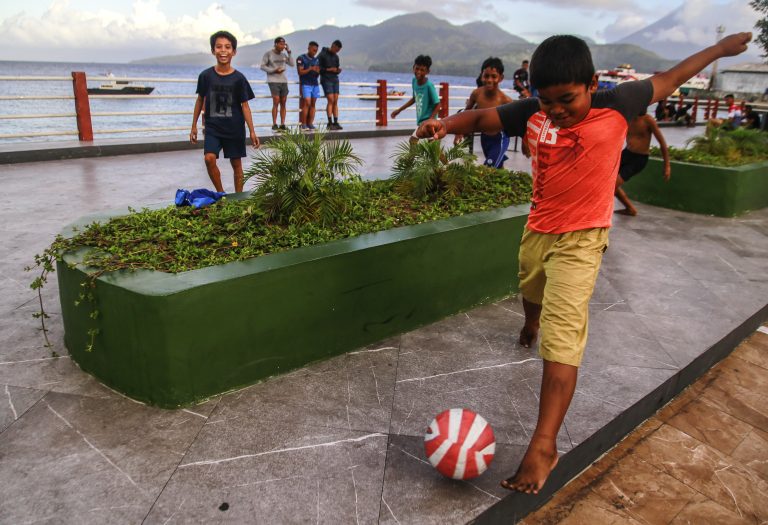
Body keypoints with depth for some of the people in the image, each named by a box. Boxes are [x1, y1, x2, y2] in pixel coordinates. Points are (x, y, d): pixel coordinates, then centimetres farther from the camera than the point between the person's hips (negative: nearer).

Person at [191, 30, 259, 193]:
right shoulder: (206, 75, -3)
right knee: (209, 158, -17)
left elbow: (245, 106, -3)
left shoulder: (238, 78, -6)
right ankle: (221, 193, 1)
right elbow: (200, 100, 8)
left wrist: (252, 131, -6)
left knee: (236, 164, 7)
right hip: (212, 127, 1)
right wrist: (194, 126, 11)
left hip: (235, 128, 0)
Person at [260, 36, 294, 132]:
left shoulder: (284, 54, 11)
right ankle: (274, 125, -7)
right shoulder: (268, 54, -2)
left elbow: (291, 63, 3)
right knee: (276, 102, -12)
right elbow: (262, 66, -3)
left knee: (283, 103, 4)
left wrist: (289, 52, -4)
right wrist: (274, 70, -14)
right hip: (273, 81, -5)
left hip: (283, 81, 5)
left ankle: (282, 125, 9)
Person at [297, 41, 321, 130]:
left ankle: (310, 124, 3)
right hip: (305, 84, -5)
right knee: (307, 103, -14)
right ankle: (303, 124, -10)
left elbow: (318, 74, 17)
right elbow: (300, 72, -8)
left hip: (315, 84, 5)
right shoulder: (301, 59, 0)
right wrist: (310, 69, -18)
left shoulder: (317, 60, 16)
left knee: (313, 104, 1)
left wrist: (317, 71, -6)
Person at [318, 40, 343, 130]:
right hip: (326, 80, -6)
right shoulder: (322, 54, -5)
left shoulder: (336, 56, 14)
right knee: (330, 100, -13)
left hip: (335, 80, 6)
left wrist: (338, 70, -3)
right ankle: (330, 123, -10)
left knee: (335, 101, 1)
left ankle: (336, 122, 2)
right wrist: (328, 69, -16)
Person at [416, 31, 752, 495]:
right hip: (537, 230, 5)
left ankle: (544, 446, -14)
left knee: (561, 340, -15)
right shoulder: (532, 114, -8)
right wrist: (445, 124, -28)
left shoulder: (616, 106, -13)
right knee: (532, 293, 33)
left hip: (579, 240, -4)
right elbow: (480, 118, -6)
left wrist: (721, 49, 16)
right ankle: (531, 326, 70)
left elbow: (668, 80, 3)